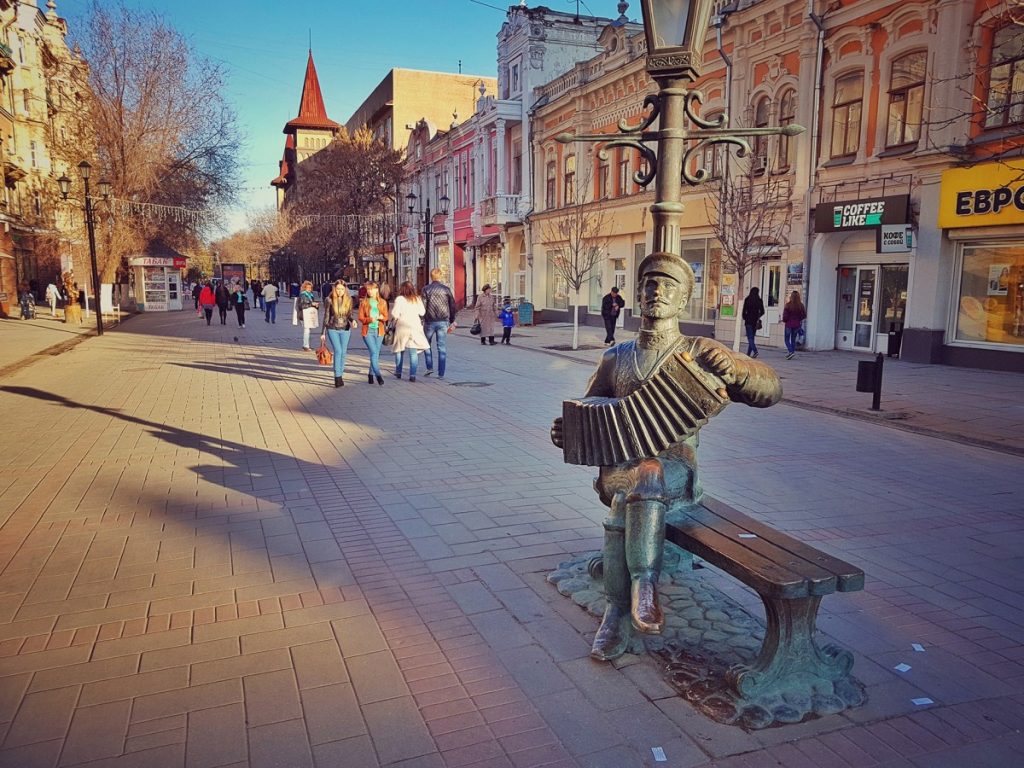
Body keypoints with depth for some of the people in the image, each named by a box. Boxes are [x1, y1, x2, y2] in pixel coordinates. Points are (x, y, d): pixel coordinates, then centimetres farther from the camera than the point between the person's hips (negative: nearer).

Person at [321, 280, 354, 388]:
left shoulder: (349, 300, 1)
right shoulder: (330, 300, -4)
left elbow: (349, 315, 9)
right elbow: (326, 316, 1)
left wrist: (352, 321, -15)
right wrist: (323, 332, 2)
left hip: (345, 329, 3)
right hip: (332, 329, -3)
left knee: (343, 353, 5)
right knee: (338, 351, -14)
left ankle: (340, 375, 18)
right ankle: (337, 377, -11)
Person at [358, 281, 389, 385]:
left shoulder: (382, 302, 7)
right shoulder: (363, 303, 2)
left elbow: (386, 317, 8)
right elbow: (360, 318, -1)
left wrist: (381, 317, -15)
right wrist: (370, 319, -19)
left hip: (379, 331, 3)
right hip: (368, 331, -3)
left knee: (376, 354, 9)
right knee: (374, 353, -14)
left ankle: (371, 374, 23)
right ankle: (378, 375, -16)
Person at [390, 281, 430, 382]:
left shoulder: (399, 299, -6)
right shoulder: (417, 299, 4)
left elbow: (395, 314, -11)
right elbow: (422, 312, 4)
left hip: (402, 327, -1)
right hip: (415, 327, 2)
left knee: (399, 350, 16)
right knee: (414, 352, 0)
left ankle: (398, 372, 23)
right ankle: (412, 374, -8)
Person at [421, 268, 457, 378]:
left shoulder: (426, 289, -3)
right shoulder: (446, 289, 3)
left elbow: (423, 306, -8)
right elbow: (453, 306, 6)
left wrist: (421, 321, -4)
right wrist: (452, 322, 15)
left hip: (430, 321, -1)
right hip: (443, 322, 1)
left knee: (427, 345, 19)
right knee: (442, 348, 3)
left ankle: (429, 367, 9)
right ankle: (441, 373, 1)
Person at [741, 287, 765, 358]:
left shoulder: (747, 300, -4)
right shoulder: (759, 301, 2)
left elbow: (744, 311, -3)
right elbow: (762, 311, 2)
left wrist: (744, 318, 10)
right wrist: (758, 317, 16)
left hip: (748, 320, -3)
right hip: (755, 321, 3)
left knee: (750, 337, -5)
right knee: (752, 337, 12)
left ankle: (755, 351, -23)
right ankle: (749, 353, 16)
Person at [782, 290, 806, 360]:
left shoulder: (788, 305, -14)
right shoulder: (800, 305, -3)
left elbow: (785, 315, -13)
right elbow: (804, 315, 1)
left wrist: (784, 321, 6)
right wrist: (799, 319, 16)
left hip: (789, 324, -4)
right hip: (797, 325, 4)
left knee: (787, 339, 5)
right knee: (793, 340, 14)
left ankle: (790, 351, -15)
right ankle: (792, 352, 15)